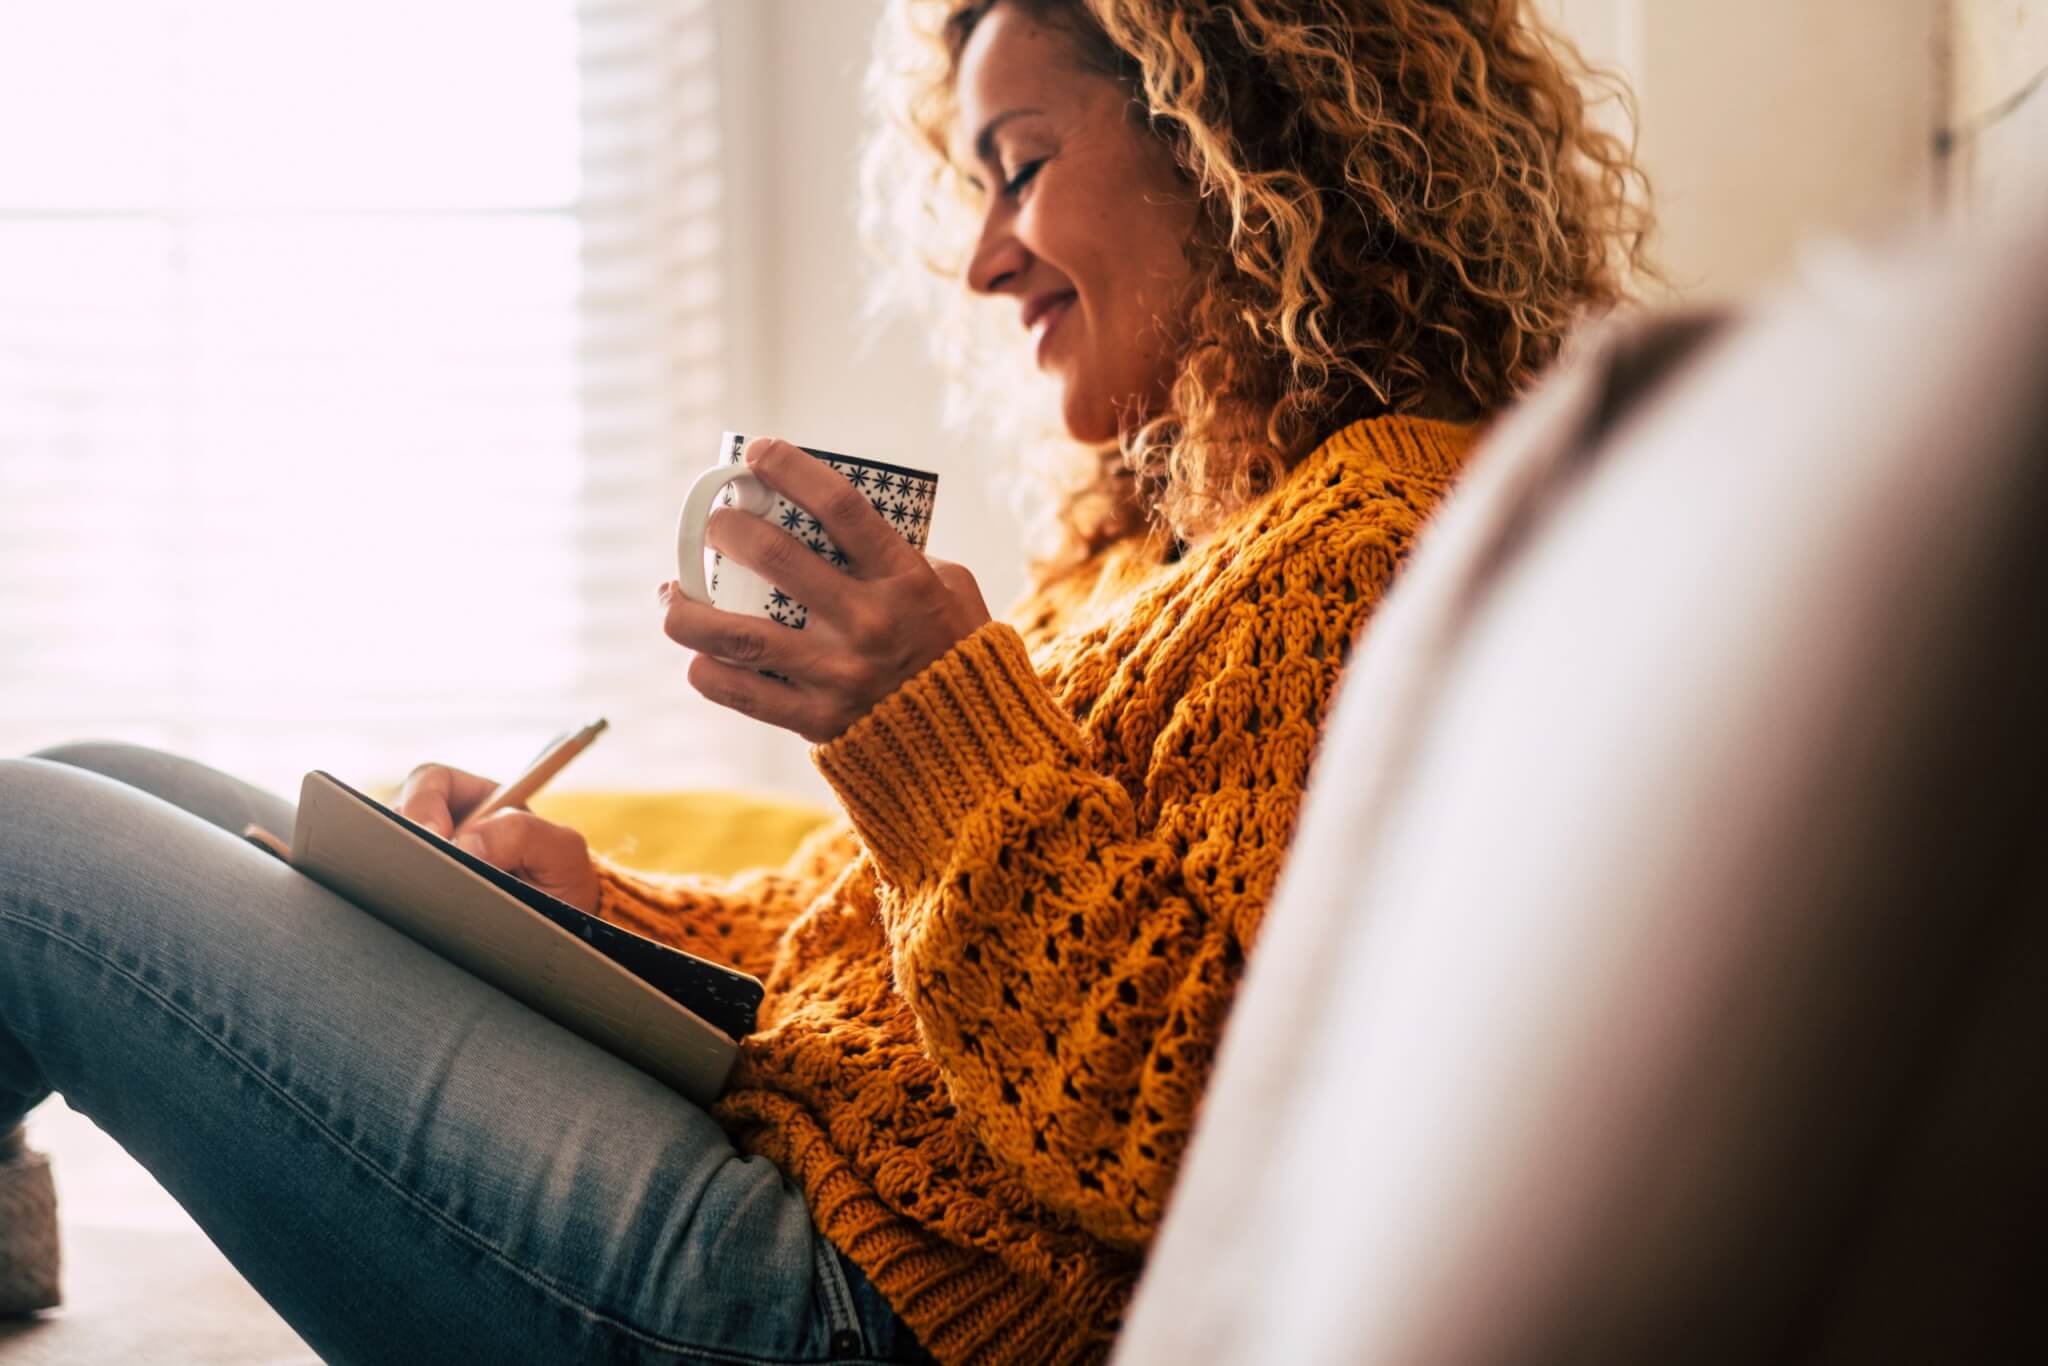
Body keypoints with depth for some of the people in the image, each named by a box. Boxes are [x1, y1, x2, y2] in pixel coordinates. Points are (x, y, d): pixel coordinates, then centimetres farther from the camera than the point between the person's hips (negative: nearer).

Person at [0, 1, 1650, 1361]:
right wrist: (585, 897, 7)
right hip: (773, 1116, 10)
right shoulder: (1161, 537, 16)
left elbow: (1191, 1145, -24)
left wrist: (943, 728, -25)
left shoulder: (1386, 535, -15)